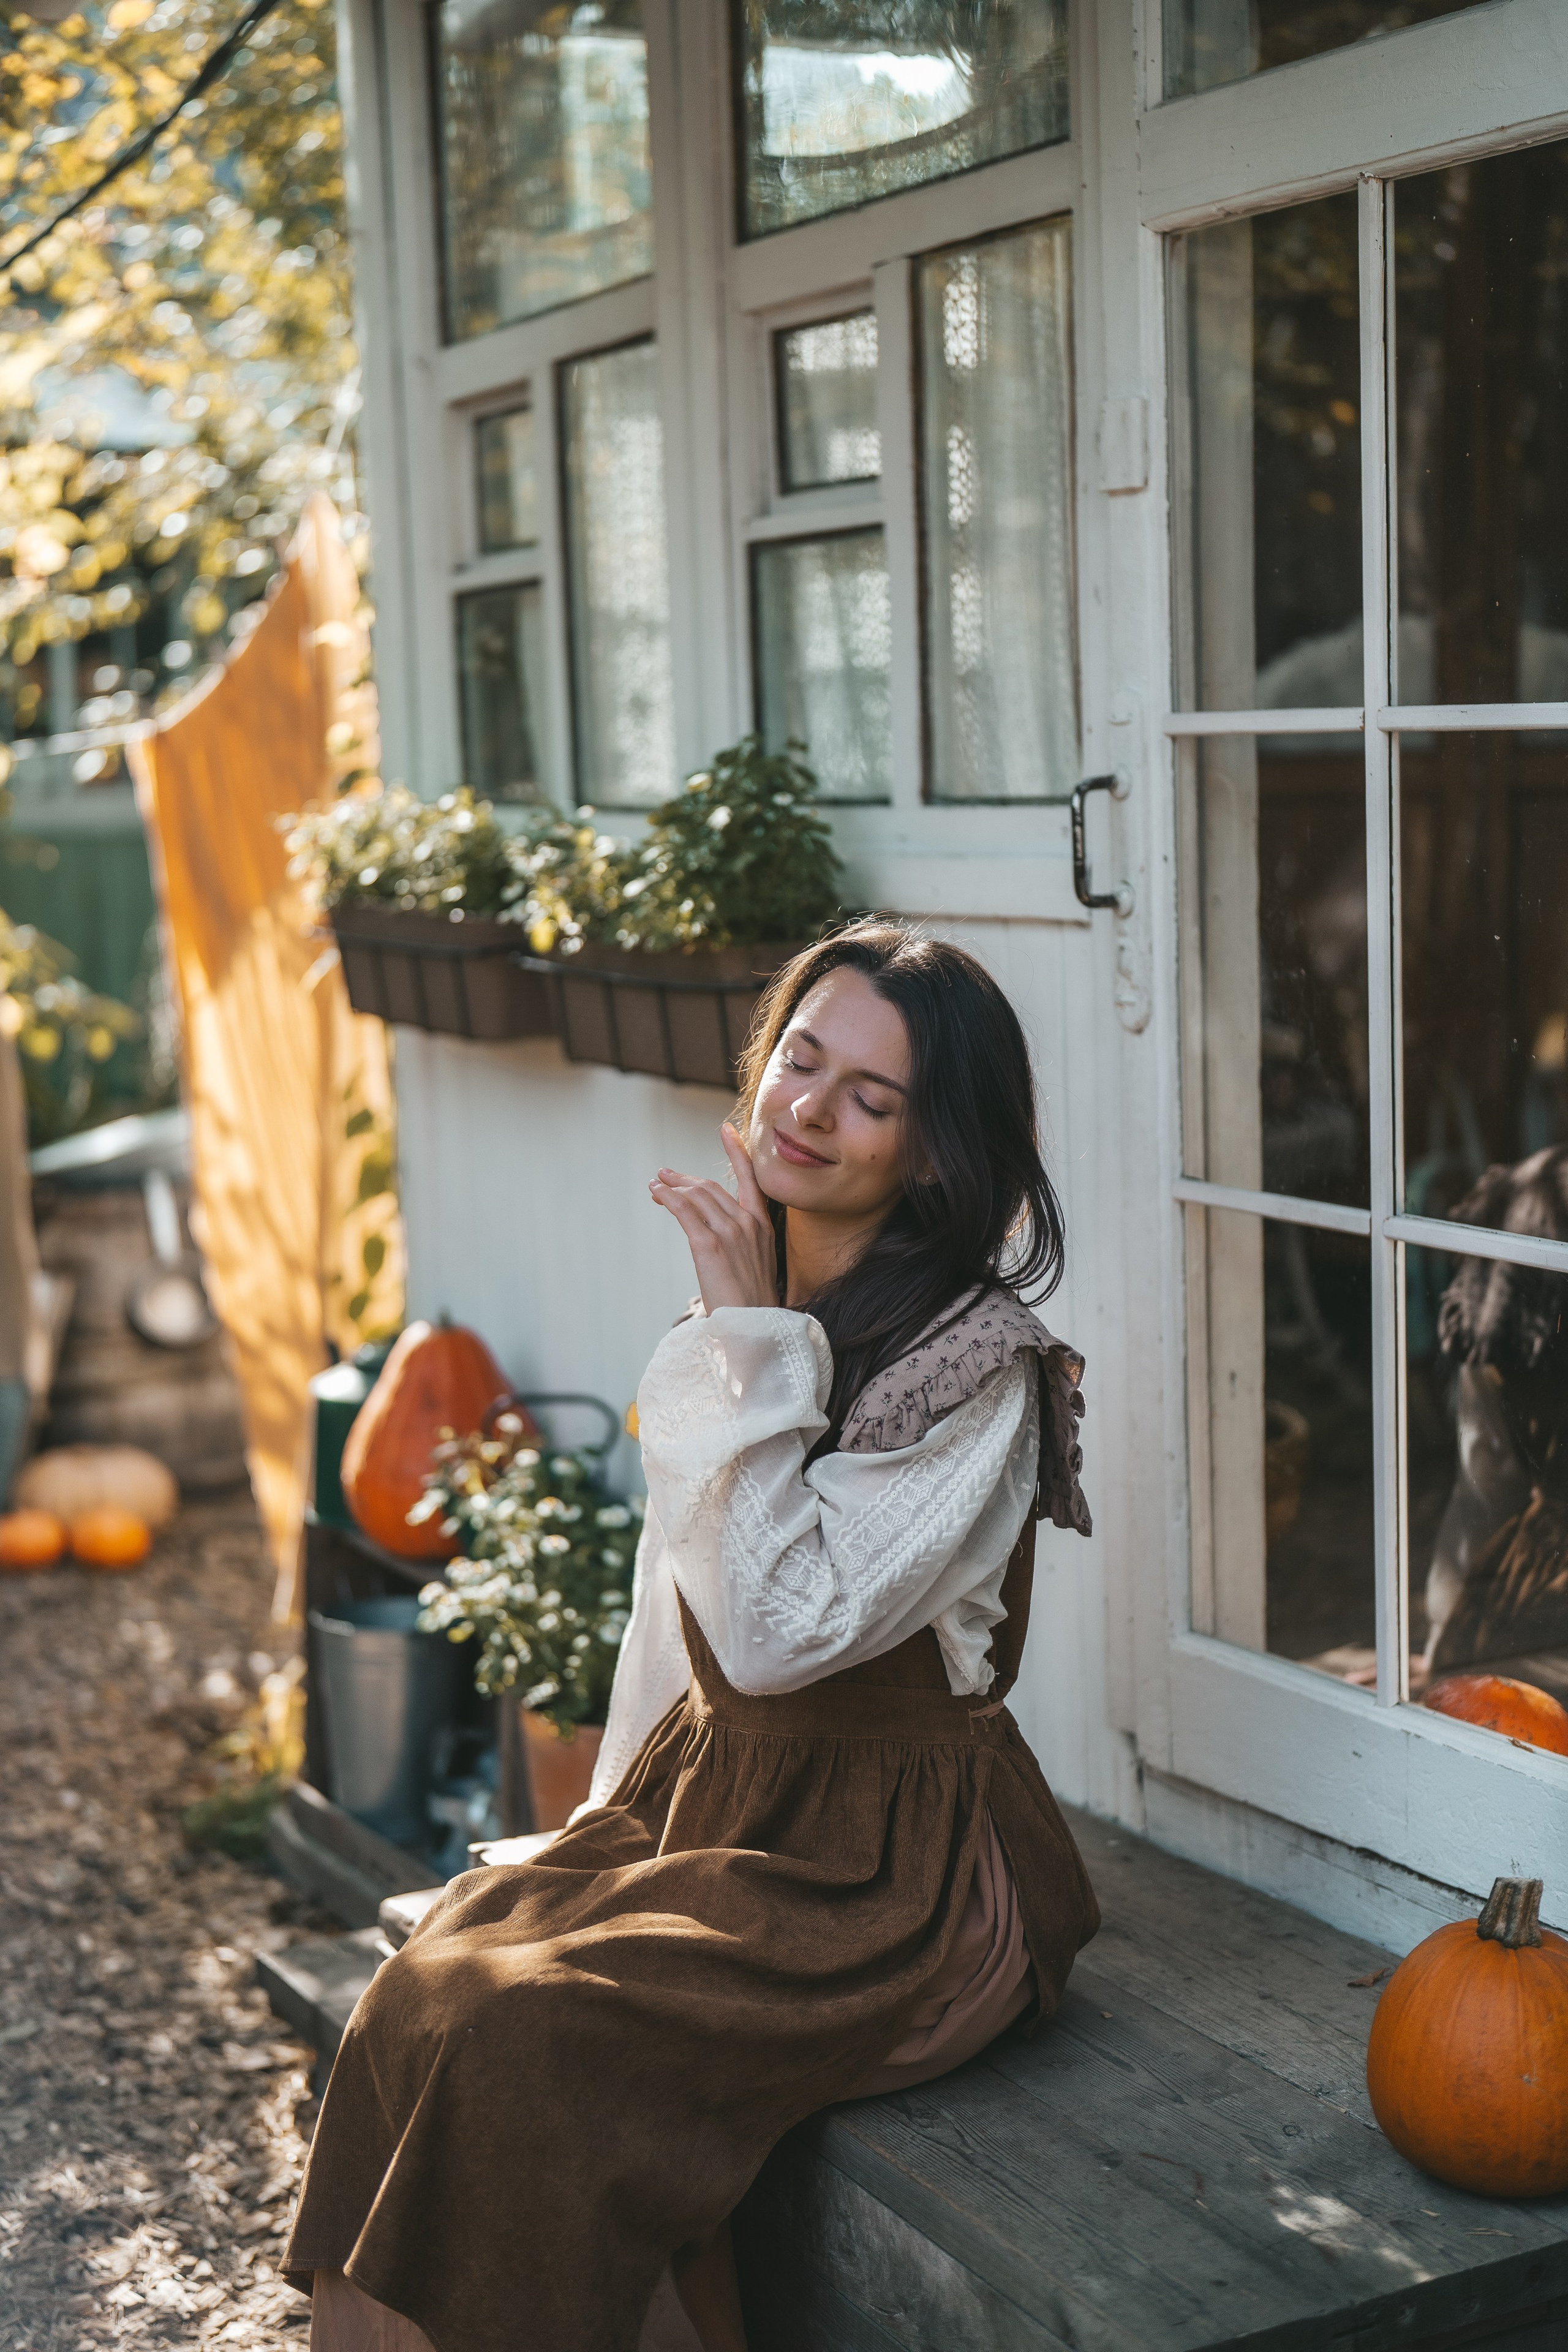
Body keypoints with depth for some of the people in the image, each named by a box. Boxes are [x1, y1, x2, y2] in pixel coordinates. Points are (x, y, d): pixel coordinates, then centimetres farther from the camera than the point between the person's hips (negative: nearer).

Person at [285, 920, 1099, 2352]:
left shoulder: (977, 1371, -17)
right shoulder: (756, 1306, 7)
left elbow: (773, 1628, -24)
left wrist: (752, 1346, -23)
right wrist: (615, 1834, 13)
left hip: (897, 1870, -7)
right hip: (709, 1802, 7)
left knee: (516, 2041, -24)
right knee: (424, 1997, -16)